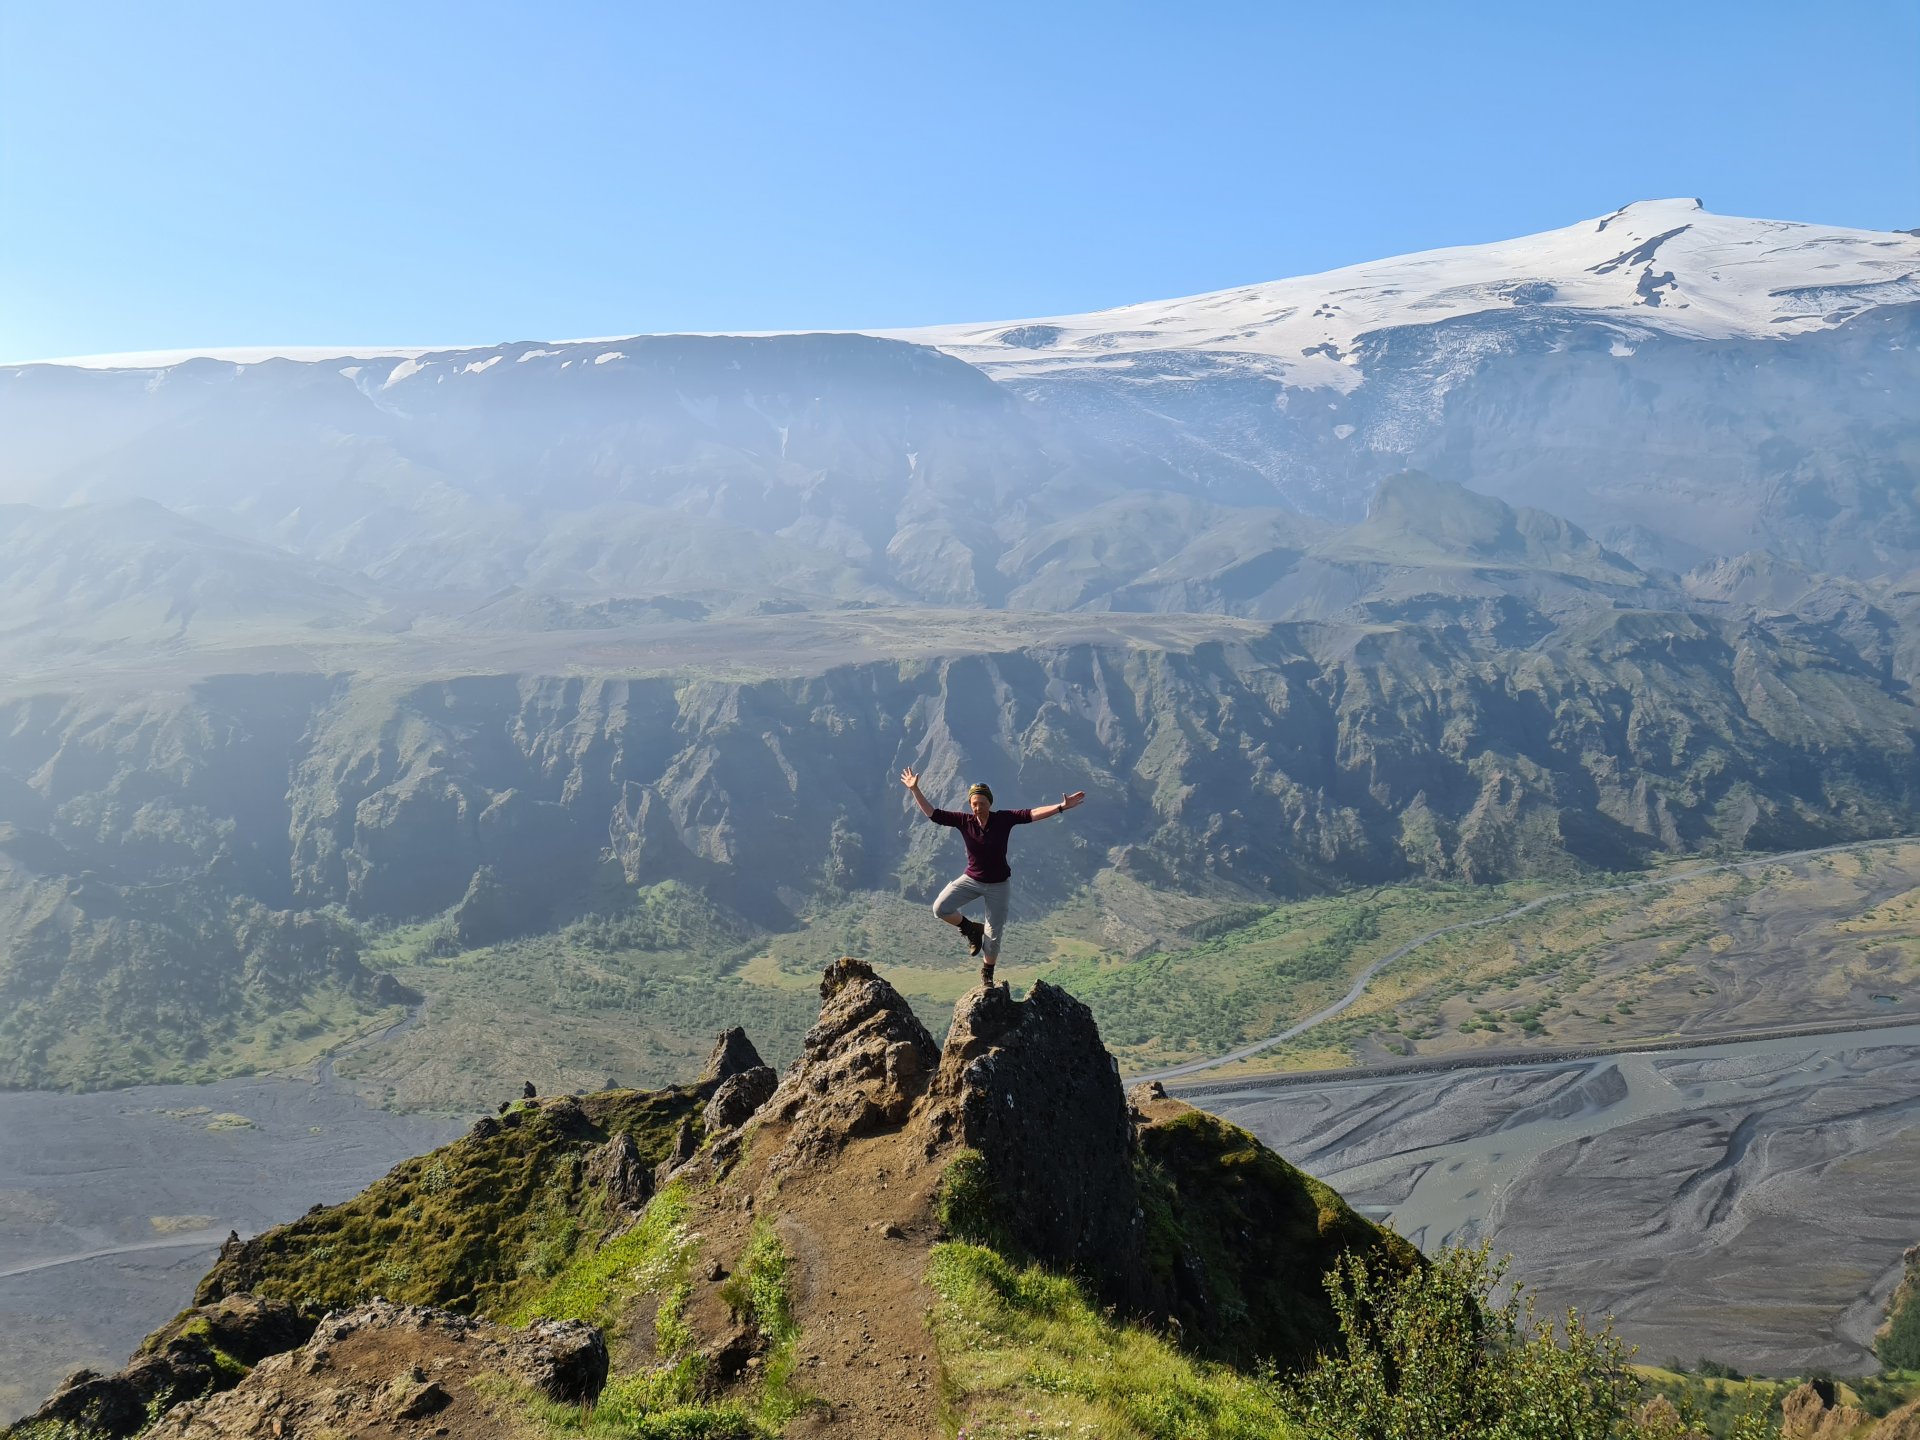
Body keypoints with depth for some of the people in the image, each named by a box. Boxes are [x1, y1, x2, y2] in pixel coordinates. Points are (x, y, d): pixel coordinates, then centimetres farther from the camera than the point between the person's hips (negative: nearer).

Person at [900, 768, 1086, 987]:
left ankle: (987, 973, 34)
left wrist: (1061, 806, -34)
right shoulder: (964, 821, -13)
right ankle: (972, 929, 9)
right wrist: (914, 790, -17)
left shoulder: (1003, 819, -17)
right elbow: (932, 814, -10)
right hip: (971, 880, 1)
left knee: (994, 934, 6)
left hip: (998, 884, -1)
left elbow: (1033, 814, -24)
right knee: (940, 908, -19)